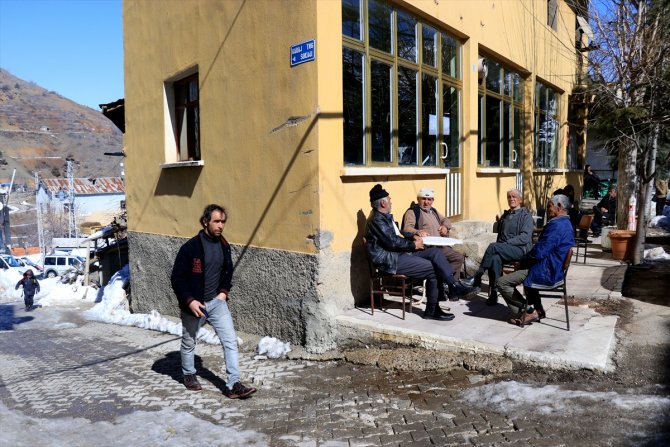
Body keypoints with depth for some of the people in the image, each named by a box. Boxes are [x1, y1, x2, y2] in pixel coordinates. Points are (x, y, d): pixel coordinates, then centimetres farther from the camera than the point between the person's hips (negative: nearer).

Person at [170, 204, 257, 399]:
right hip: (193, 304, -4)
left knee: (230, 340, -6)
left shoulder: (223, 245, -1)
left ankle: (234, 385, -3)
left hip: (217, 302, 4)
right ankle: (189, 375, 41)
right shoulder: (190, 247, -17)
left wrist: (224, 291, 2)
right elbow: (176, 278, -13)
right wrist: (190, 301, -18)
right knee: (189, 342, 16)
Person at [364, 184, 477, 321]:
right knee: (434, 269, -14)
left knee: (435, 252, -3)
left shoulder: (384, 216, 16)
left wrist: (412, 236, 11)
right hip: (391, 261, -10)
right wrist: (413, 245, -9)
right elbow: (393, 242, -22)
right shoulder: (377, 219, -16)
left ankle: (453, 285, -8)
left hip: (401, 253, 10)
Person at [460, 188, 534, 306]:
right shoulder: (505, 215, 25)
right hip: (504, 250, 5)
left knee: (493, 247, -33)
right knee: (495, 258, -33)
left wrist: (506, 243, -18)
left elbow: (525, 237, -10)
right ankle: (493, 294, -34)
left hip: (520, 249, -5)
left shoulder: (526, 215, 4)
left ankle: (476, 278, -26)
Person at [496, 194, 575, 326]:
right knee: (524, 267, 37)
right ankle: (537, 309, 30)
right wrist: (527, 259, 6)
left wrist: (525, 259, -5)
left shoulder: (556, 225, -22)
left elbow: (539, 252, -26)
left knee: (502, 282, -9)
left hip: (546, 273, -11)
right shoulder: (566, 224, 12)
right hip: (556, 269, 11)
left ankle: (529, 312, -1)